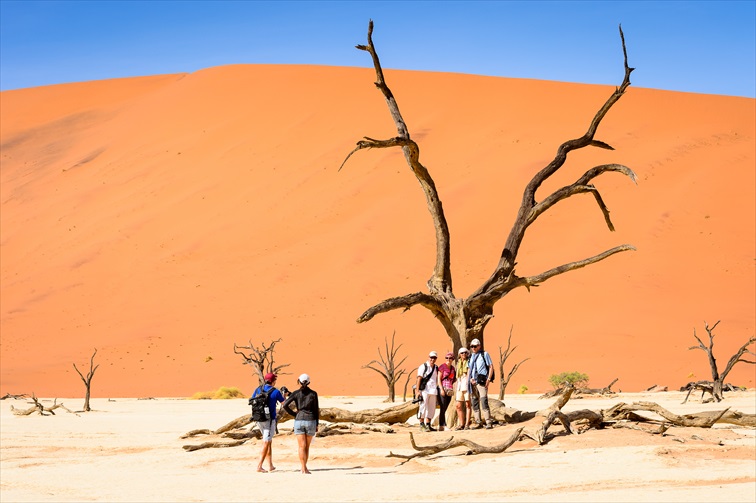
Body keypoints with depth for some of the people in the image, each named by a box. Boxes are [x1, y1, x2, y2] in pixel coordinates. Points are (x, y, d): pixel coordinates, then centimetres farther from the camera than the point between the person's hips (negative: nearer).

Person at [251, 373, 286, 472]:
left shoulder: (258, 389, 2)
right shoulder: (275, 392, -10)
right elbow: (283, 402, 8)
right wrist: (284, 394, 29)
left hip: (259, 419, 5)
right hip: (270, 419, -5)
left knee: (269, 441, 18)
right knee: (266, 443, -3)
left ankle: (270, 465, 20)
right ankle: (259, 466, -9)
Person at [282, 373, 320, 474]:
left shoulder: (296, 393, 0)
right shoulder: (313, 393, 0)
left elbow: (284, 405, -9)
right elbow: (316, 409, 1)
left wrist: (294, 414, 5)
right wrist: (317, 424, 7)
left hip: (299, 421, 0)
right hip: (310, 421, 0)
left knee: (302, 446, -3)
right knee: (307, 446, 12)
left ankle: (304, 468, -15)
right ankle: (304, 467, 16)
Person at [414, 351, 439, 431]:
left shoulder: (436, 368, 16)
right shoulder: (423, 367, -1)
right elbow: (419, 379, -5)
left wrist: (437, 390, 16)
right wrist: (417, 391, -13)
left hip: (433, 391, 6)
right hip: (424, 390, -6)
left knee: (431, 408, 5)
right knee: (423, 406, -10)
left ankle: (428, 425, 11)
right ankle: (422, 424, -7)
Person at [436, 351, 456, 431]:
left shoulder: (453, 368, 15)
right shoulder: (442, 367, -3)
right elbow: (439, 379, -8)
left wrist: (456, 379, 3)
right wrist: (441, 389, -16)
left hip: (449, 390, 6)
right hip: (442, 389, -6)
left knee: (444, 409, 5)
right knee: (443, 408, -10)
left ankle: (440, 426, 7)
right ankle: (444, 426, -12)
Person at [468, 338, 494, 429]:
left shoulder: (484, 354, 2)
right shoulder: (471, 357, 19)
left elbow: (491, 367, -1)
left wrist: (488, 379, -11)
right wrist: (470, 378, 3)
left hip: (482, 381, -7)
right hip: (473, 382, 7)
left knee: (484, 402, -14)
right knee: (474, 403, 4)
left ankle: (488, 422, -14)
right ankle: (478, 423, 9)